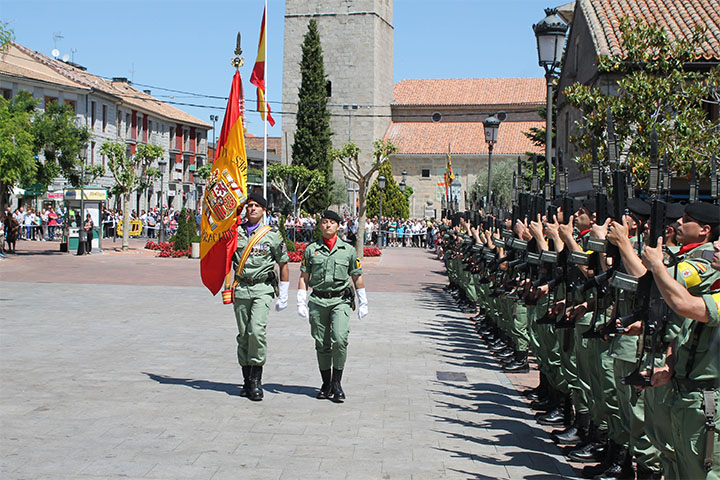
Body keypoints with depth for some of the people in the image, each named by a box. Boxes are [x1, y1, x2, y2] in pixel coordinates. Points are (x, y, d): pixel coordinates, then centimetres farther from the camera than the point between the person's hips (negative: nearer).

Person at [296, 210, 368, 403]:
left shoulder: (348, 250, 6)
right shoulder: (311, 249, 7)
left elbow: (357, 277, 13)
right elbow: (304, 278, 9)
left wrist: (363, 303, 12)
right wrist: (301, 303, 2)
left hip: (340, 301, -1)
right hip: (318, 301, 1)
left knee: (340, 340, -17)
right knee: (322, 344, 5)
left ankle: (337, 383, -5)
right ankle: (326, 384, 17)